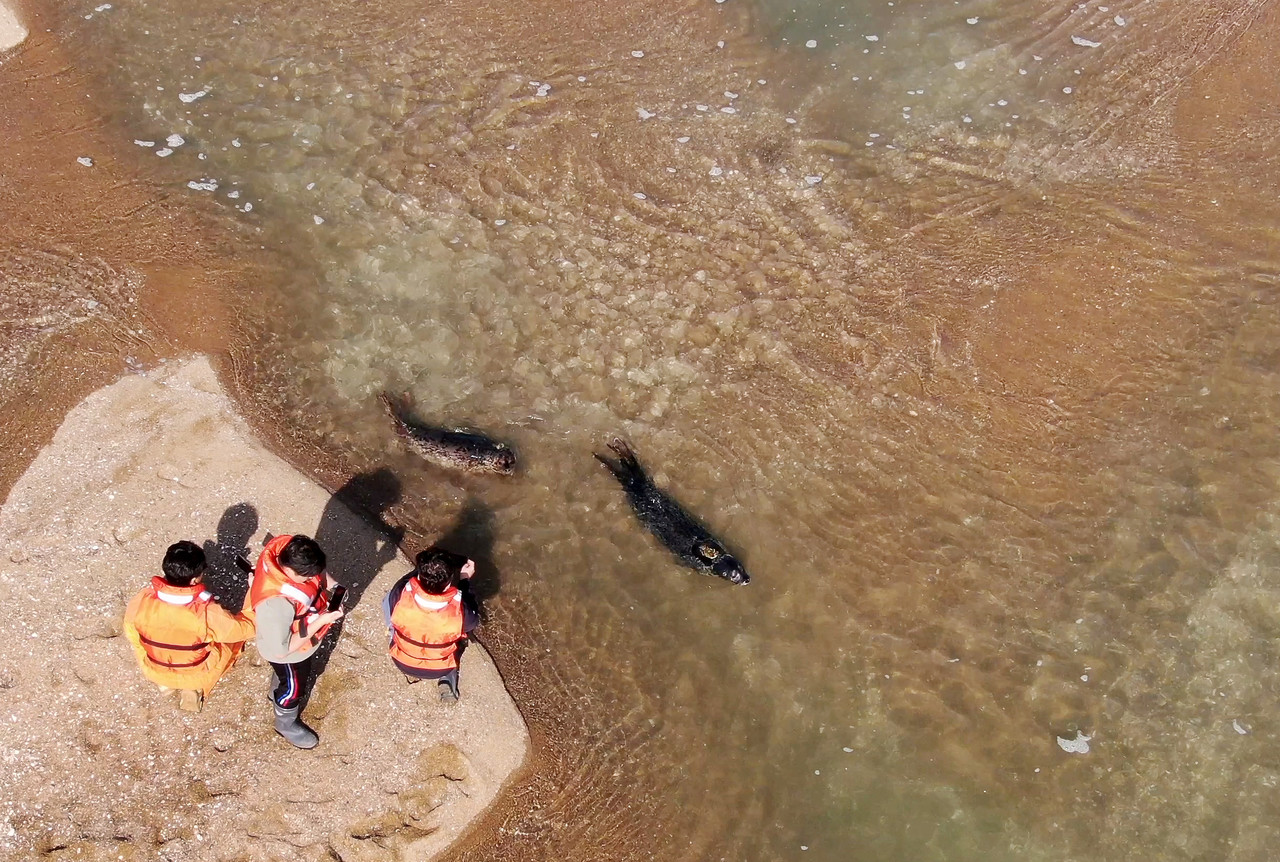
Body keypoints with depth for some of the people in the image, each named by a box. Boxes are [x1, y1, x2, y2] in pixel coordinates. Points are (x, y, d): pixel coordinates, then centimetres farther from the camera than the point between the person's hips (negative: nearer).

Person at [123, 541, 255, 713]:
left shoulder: (141, 601, -25)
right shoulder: (206, 612, -35)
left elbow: (132, 634, -4)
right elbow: (246, 628, -19)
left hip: (153, 671, 4)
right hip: (196, 675, -4)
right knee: (237, 634, 19)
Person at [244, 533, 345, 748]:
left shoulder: (287, 548, -29)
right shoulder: (275, 603, -48)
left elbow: (318, 570, -4)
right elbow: (281, 649, -34)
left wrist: (333, 586, -22)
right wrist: (322, 620, -35)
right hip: (288, 651, -6)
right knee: (294, 686, 24)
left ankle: (277, 694, 68)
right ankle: (286, 725, 56)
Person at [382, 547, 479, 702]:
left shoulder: (401, 595, -34)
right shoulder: (459, 609, -36)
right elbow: (472, 622, -10)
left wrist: (422, 569, 0)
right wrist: (464, 580, -4)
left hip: (401, 663, 1)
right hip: (438, 670, 0)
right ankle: (447, 681, 17)